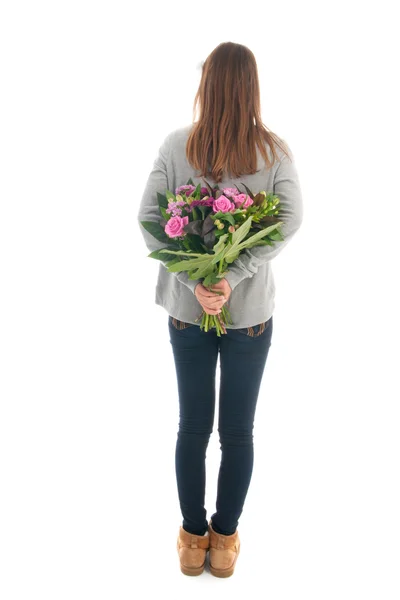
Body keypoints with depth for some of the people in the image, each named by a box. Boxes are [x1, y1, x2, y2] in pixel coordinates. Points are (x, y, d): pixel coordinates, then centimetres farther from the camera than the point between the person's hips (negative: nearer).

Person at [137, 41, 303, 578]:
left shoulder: (176, 145, -5)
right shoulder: (274, 150, -5)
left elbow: (148, 217, -12)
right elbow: (291, 220, -15)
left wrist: (194, 279, -15)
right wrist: (234, 277, -20)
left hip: (187, 311, 1)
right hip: (251, 313, -1)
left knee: (193, 427, 14)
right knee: (238, 431, 13)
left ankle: (193, 539, 30)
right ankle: (225, 540, 29)